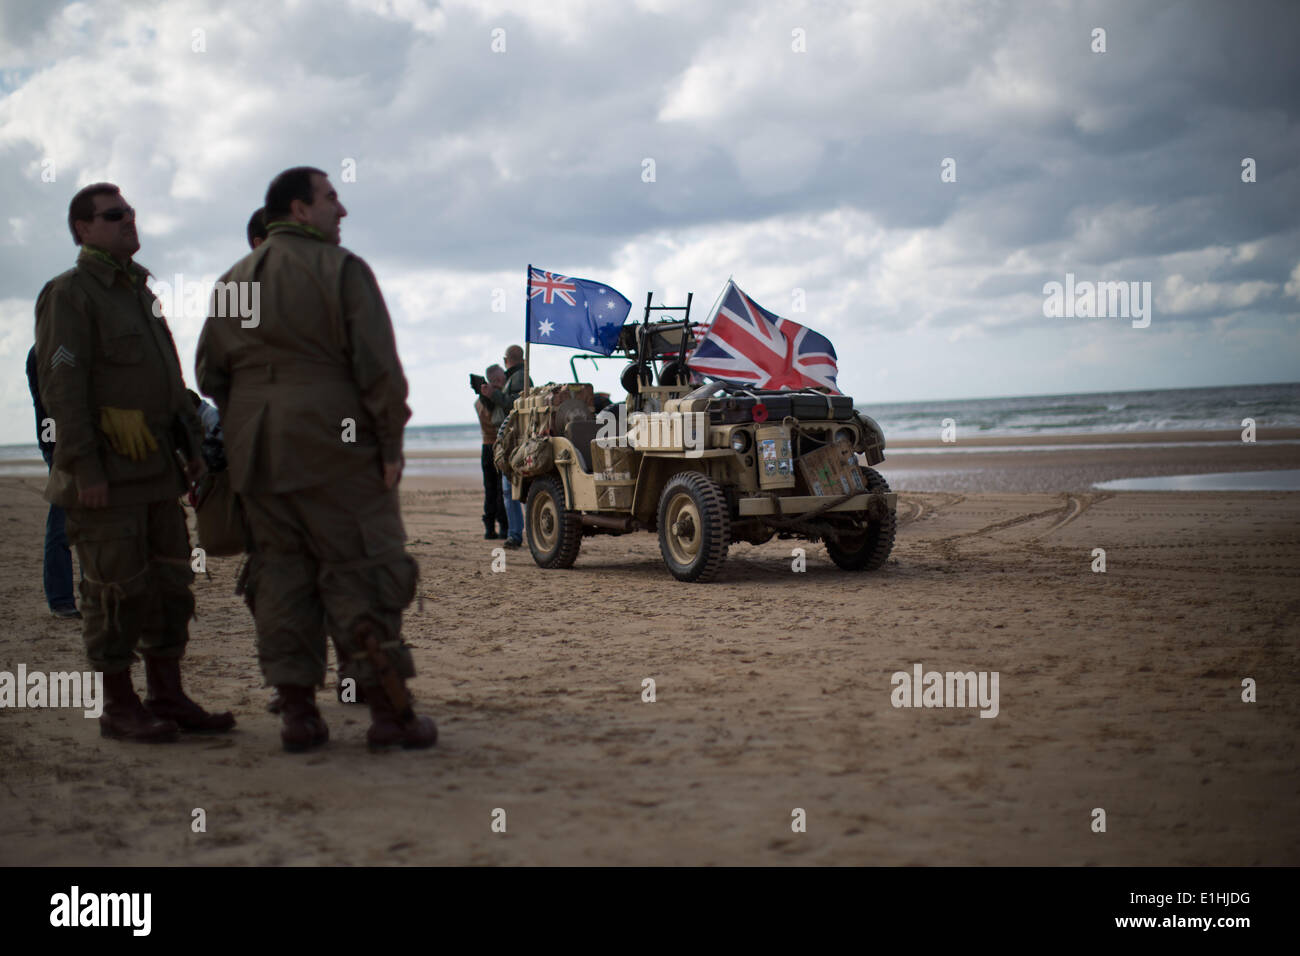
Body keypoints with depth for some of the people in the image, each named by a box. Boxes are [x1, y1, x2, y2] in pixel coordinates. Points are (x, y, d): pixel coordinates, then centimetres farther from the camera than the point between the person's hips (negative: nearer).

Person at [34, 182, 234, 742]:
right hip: (105, 475, -8)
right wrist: (85, 469, -22)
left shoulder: (141, 294, 19)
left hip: (155, 469, 8)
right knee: (117, 589, -5)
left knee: (169, 582, 8)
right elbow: (62, 386, -15)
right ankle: (119, 709, 3)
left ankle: (168, 697, 15)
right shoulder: (69, 294, -7)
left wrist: (191, 445, 18)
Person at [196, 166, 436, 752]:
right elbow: (378, 366, -13)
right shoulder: (340, 270, -6)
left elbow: (210, 375, 14)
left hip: (257, 453, 6)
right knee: (361, 570, -3)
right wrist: (391, 444, -8)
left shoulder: (234, 281, 14)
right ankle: (390, 713, -4)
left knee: (280, 572, 8)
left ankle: (297, 713, 7)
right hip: (332, 444, -6)